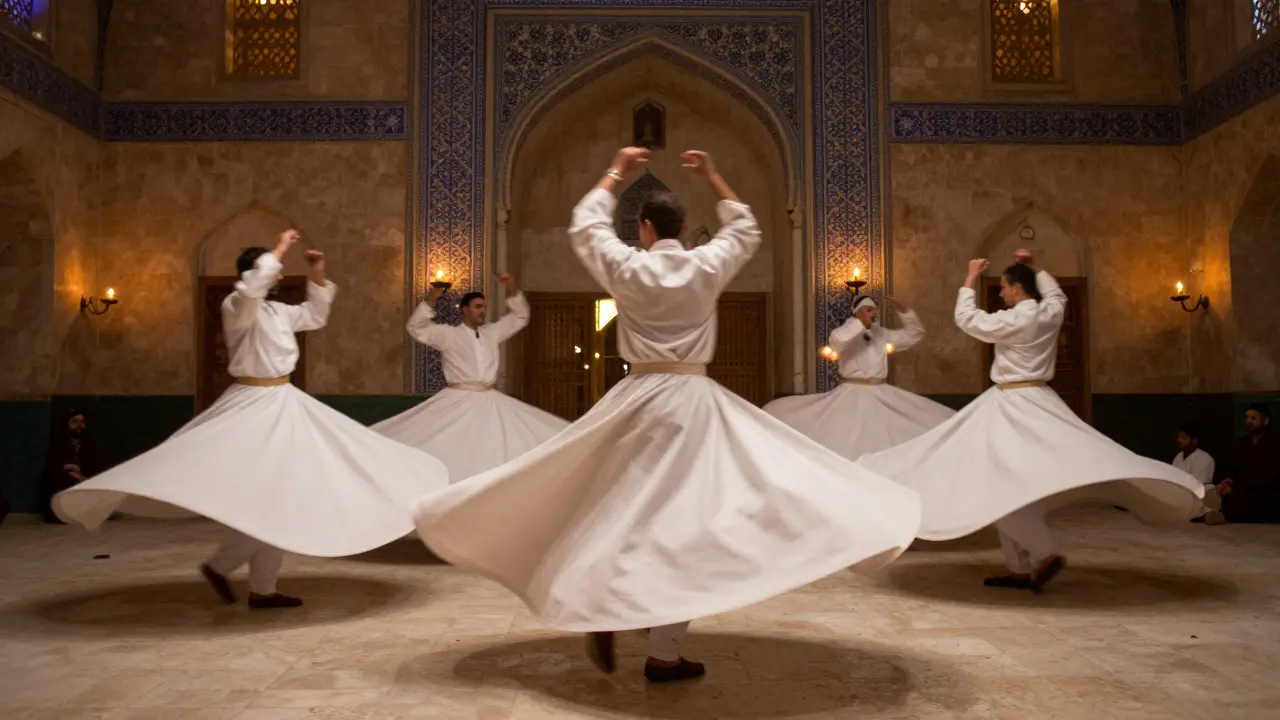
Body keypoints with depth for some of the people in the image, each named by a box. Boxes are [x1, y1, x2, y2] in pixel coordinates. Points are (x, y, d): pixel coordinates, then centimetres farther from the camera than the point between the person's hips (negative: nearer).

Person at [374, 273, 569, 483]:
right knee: (448, 450, -6)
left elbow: (520, 317, 18)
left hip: (490, 401, 5)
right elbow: (417, 329, -10)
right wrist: (430, 301, -22)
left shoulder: (492, 333, 13)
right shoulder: (448, 334, -1)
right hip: (460, 401, -4)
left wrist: (512, 290, 4)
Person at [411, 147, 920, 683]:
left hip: (638, 400, 1)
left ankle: (602, 615, 14)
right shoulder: (707, 266, 1)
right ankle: (663, 653, 2)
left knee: (621, 507, 17)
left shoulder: (627, 268, -1)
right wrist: (713, 177, 27)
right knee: (684, 517, 0)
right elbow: (745, 231, 22)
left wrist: (615, 172, 26)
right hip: (693, 401, 0)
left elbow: (584, 227, 17)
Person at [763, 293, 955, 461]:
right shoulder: (848, 333, -5)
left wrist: (903, 311, 2)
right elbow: (835, 342, -31)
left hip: (880, 394, 5)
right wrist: (861, 323, -27)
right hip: (853, 394, -5)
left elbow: (916, 333, 16)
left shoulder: (882, 334, 10)